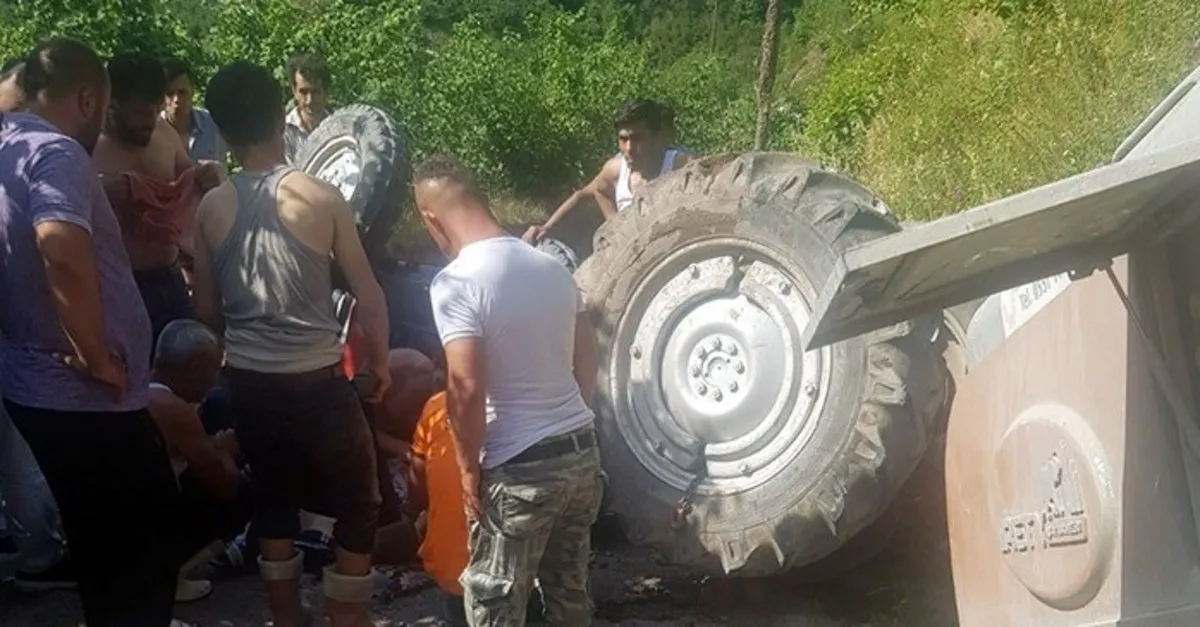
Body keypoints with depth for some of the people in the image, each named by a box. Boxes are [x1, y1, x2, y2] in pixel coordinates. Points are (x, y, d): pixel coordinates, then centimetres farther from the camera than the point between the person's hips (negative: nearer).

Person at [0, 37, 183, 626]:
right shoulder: (55, 151, -18)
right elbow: (63, 250, -37)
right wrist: (97, 357, -27)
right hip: (82, 393, -9)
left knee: (102, 537, 23)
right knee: (143, 541, 3)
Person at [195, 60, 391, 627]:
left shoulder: (211, 207, -2)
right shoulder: (319, 196, -11)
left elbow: (207, 309, 6)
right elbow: (369, 298, -7)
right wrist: (379, 361, 9)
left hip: (246, 381, 4)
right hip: (315, 380, -4)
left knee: (273, 502, 21)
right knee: (358, 506, 13)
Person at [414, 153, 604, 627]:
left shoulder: (455, 283, -16)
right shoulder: (551, 266, 6)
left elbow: (466, 388, -21)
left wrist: (469, 469, -9)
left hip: (519, 470, -7)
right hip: (582, 452, 7)